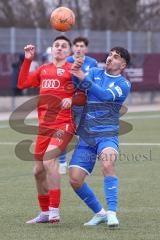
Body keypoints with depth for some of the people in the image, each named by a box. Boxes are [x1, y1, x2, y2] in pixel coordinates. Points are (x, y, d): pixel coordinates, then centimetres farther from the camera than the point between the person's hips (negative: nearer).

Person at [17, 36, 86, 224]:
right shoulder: (43, 69, 19)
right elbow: (22, 83, 21)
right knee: (38, 170, 9)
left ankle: (54, 210, -25)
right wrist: (27, 60, 16)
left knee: (49, 158, -28)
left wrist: (71, 100, -24)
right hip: (44, 126, 7)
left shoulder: (72, 69, 2)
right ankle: (44, 213, 25)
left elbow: (83, 97, -3)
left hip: (63, 125, -7)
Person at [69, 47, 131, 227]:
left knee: (107, 164, -33)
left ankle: (111, 213, -30)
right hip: (86, 136, 4)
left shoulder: (123, 84, 2)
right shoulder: (94, 73, 13)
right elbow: (78, 86, -1)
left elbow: (106, 95, -17)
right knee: (75, 180, -3)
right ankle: (99, 213, 17)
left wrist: (84, 79, -26)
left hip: (107, 133, -4)